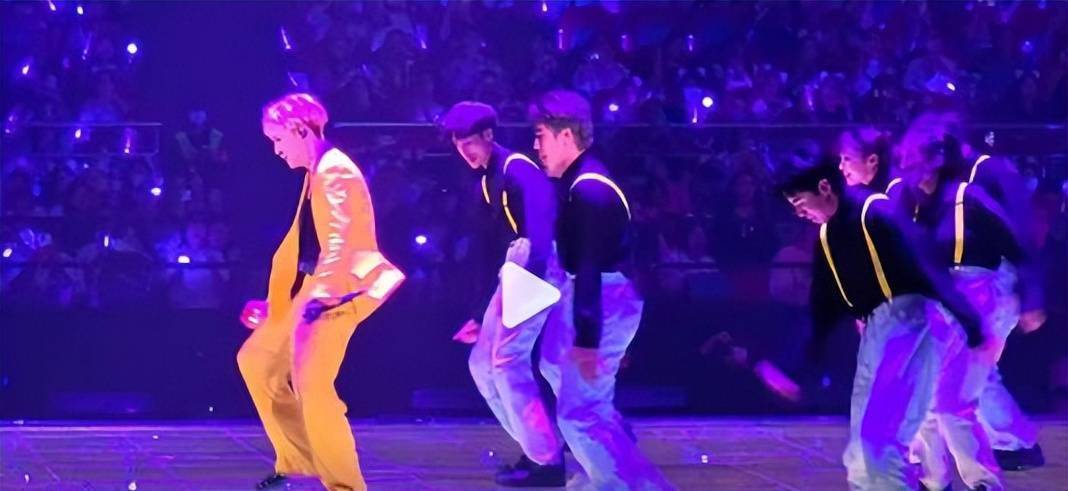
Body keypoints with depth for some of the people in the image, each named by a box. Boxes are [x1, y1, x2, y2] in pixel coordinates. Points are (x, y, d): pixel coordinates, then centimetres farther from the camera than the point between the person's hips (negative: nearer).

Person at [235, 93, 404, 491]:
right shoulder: (316, 172, 16)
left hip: (337, 290, -11)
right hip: (313, 287, 11)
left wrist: (318, 300, -34)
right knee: (257, 359, 16)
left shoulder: (334, 171, -15)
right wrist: (277, 301, 27)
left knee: (311, 384, -21)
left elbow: (338, 242, -26)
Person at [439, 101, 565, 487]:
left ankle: (547, 460, -10)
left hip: (533, 270, -10)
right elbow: (491, 251, 23)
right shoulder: (487, 182, 19)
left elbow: (540, 228, -23)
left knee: (507, 362, -14)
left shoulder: (516, 169, -10)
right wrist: (479, 315, 22)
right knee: (483, 363, 10)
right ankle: (538, 449, 14)